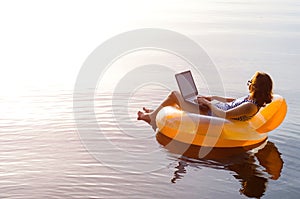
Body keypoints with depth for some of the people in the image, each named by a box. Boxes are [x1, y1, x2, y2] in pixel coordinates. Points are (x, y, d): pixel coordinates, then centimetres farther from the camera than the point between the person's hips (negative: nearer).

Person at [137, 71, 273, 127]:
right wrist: (212, 98, 9)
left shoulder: (252, 107, -29)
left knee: (175, 95, 1)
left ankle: (152, 117, 24)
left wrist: (208, 103, -17)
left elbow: (224, 115, -32)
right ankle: (156, 114, 40)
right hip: (214, 108, 10)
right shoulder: (253, 98, -1)